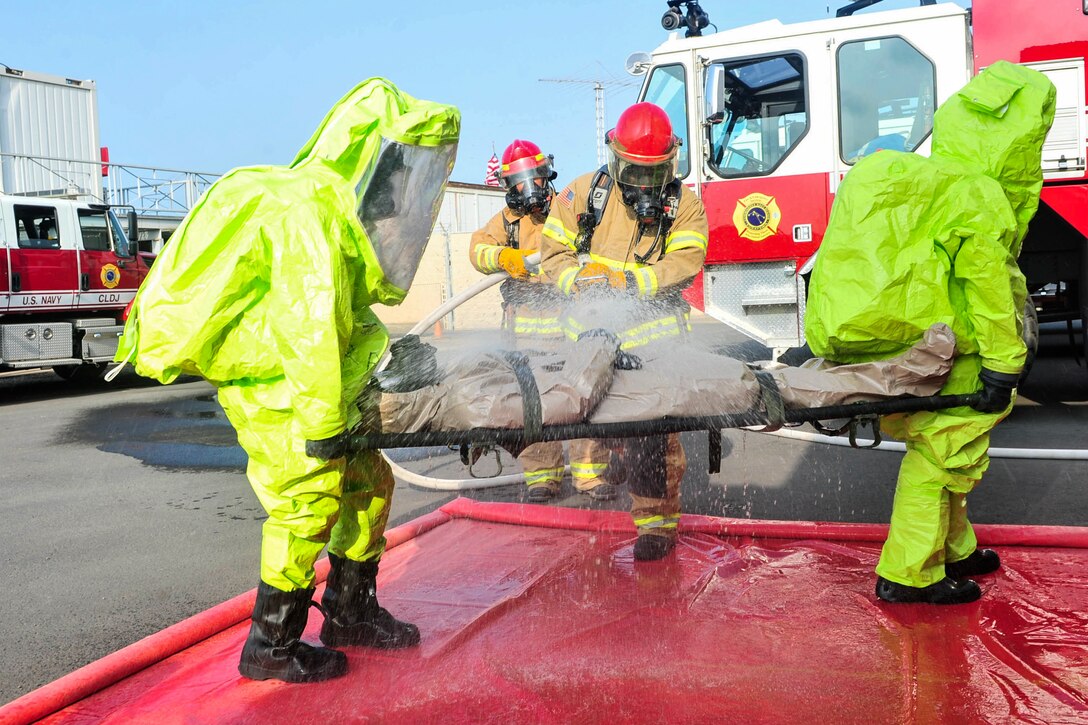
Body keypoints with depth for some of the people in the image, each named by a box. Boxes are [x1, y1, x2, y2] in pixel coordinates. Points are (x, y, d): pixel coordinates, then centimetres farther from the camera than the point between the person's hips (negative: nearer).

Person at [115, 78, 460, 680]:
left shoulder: (349, 214, 8)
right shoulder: (307, 212, -24)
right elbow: (312, 326, -28)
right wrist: (324, 426, -27)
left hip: (313, 378, 10)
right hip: (270, 385, -10)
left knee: (368, 482, 9)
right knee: (309, 500, -10)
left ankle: (350, 612, 23)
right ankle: (271, 646, 7)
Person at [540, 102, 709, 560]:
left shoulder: (683, 204, 1)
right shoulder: (584, 192, 4)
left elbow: (683, 264, -11)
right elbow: (554, 248, 3)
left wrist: (627, 279, -22)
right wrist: (578, 280, -17)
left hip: (652, 326, -3)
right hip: (592, 325, 3)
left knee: (652, 427, -8)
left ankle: (658, 520, 2)